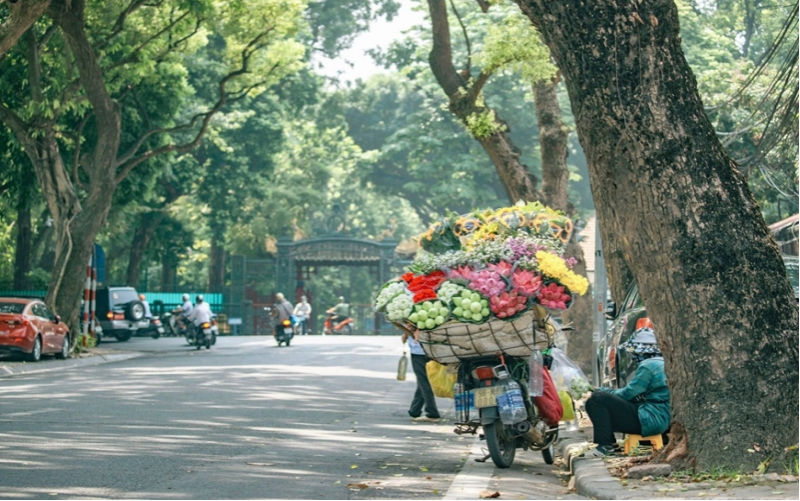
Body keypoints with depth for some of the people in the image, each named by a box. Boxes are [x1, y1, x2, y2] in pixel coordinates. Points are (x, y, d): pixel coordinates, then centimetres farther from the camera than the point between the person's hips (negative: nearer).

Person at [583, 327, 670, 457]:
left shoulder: (648, 366, -14)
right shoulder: (660, 364, 18)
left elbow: (628, 393, -14)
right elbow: (635, 393, 20)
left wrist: (603, 391, 2)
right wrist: (605, 391, 14)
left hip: (649, 420, -11)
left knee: (597, 399, -18)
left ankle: (606, 446, -16)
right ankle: (610, 445, 12)